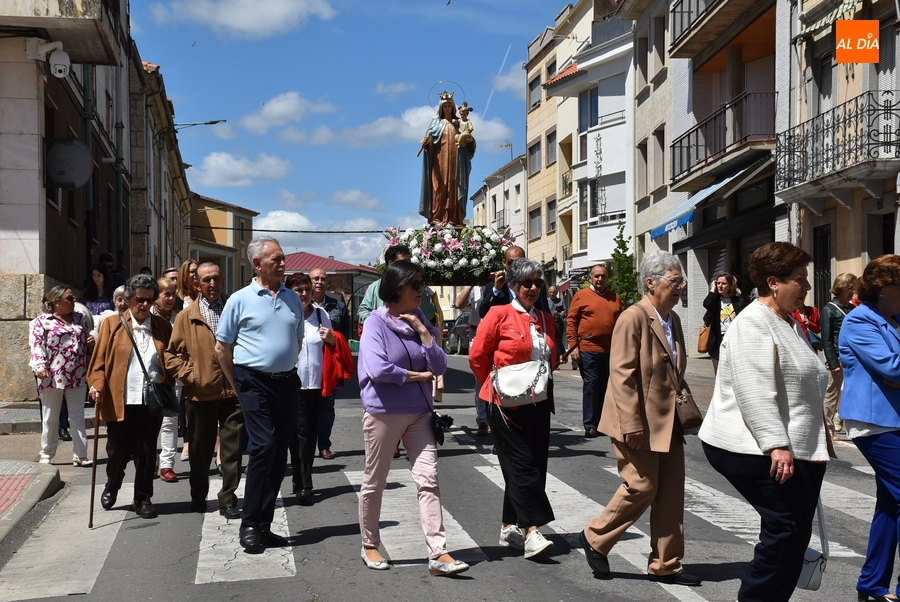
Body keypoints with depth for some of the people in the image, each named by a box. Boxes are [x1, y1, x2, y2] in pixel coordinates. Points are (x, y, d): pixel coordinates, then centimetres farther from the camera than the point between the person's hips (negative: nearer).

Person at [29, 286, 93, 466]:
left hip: (77, 377, 5)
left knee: (78, 416, 6)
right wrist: (39, 367, -24)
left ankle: (80, 455, 9)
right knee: (50, 418, 7)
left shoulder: (79, 318, 13)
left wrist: (92, 341, 1)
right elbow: (36, 346, -10)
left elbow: (87, 339, 25)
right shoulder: (41, 322, -4)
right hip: (52, 377, -4)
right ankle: (46, 454, 20)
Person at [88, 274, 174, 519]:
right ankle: (112, 486, 39)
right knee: (118, 451, 10)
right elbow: (99, 359, 0)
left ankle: (143, 499, 19)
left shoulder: (163, 326, 8)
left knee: (146, 453, 5)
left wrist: (167, 380, -3)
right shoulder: (112, 324, 4)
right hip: (120, 401, -1)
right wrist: (97, 385, -14)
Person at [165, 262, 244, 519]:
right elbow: (172, 354, 5)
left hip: (233, 391, 0)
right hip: (200, 393, 0)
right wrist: (189, 375, -6)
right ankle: (198, 496, 30)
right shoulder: (186, 316, 5)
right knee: (200, 449, 13)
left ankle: (228, 500, 9)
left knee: (232, 448, 0)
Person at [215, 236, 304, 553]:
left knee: (279, 453, 7)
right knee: (264, 447, -14)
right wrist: (237, 384, 5)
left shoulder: (293, 298, 11)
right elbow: (222, 347, 3)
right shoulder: (240, 300, -2)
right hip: (255, 382, -5)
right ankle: (250, 526, -4)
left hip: (287, 381, 5)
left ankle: (264, 525, 16)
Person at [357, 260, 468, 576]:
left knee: (428, 479, -4)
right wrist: (416, 376, -12)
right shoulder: (376, 322, -10)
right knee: (374, 482, 9)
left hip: (419, 412, 5)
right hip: (384, 412, -5)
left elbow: (439, 366, -1)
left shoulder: (419, 320, 7)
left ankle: (438, 553, -5)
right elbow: (378, 369, -23)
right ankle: (369, 544, 27)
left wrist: (423, 331, -11)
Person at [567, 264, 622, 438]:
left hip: (611, 351, 4)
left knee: (606, 387, 10)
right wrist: (574, 346, -8)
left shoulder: (615, 298, 13)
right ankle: (590, 426, 3)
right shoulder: (581, 296, 1)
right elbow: (571, 322, -1)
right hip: (588, 350, -4)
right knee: (590, 386, -2)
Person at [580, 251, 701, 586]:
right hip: (640, 423, -8)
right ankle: (595, 539, 16)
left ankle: (665, 565, 18)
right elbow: (622, 375, -19)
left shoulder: (672, 319, 13)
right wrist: (632, 425, -22)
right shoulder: (633, 318, -14)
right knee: (642, 487, -5)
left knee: (671, 493, 8)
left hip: (668, 422, 9)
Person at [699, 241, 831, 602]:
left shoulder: (790, 324, 19)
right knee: (787, 526, -12)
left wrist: (817, 442, 29)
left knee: (795, 531, 9)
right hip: (757, 450, -10)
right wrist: (776, 445, -27)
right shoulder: (753, 324, -13)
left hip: (795, 449, 10)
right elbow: (754, 392, -23)